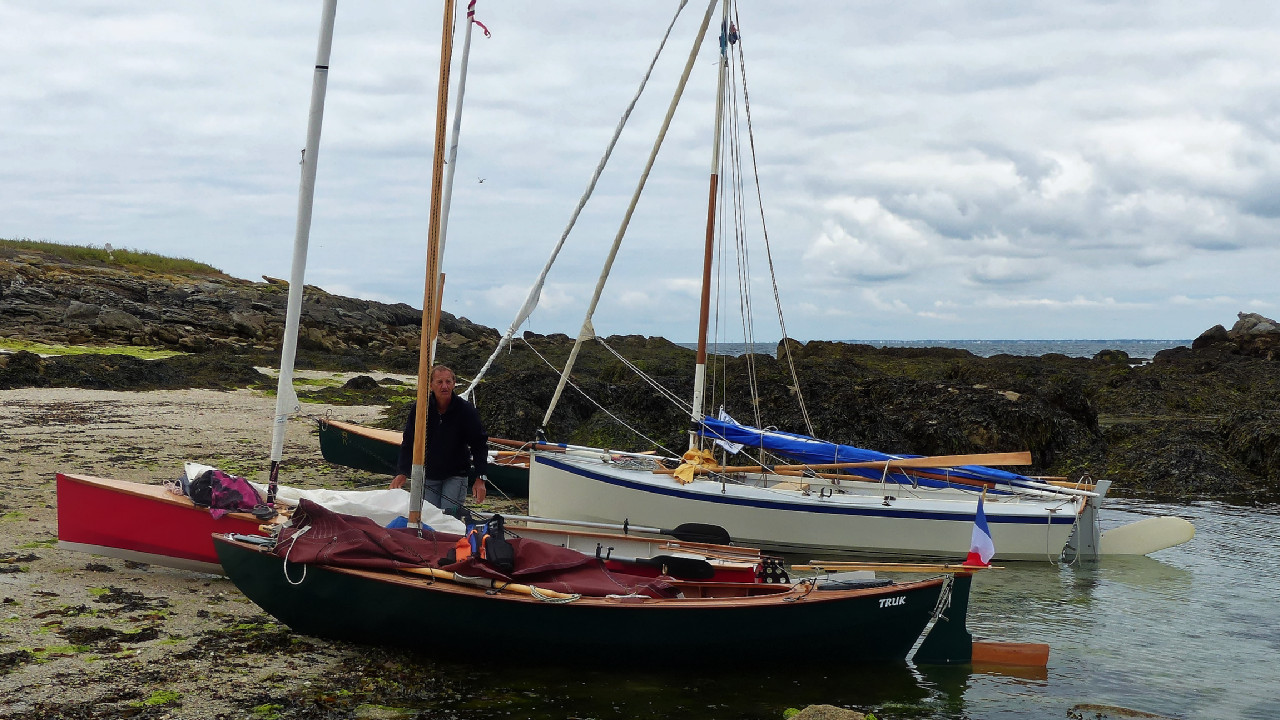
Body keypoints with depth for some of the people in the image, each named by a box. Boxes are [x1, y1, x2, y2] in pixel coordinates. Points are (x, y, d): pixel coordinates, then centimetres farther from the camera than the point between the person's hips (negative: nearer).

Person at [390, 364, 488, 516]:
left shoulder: (465, 410, -12)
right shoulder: (419, 408, -8)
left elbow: (480, 444, -7)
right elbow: (408, 443, 1)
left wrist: (480, 478, -14)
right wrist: (402, 472, -8)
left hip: (456, 475, -2)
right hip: (429, 474, 2)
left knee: (449, 515, -15)